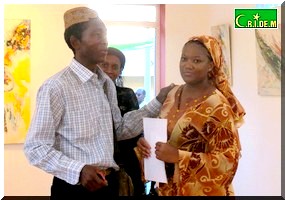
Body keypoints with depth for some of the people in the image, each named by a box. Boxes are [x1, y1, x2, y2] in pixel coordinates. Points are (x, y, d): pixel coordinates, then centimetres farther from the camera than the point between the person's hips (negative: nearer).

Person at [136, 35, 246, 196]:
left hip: (200, 191, -6)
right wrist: (147, 143, -7)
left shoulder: (218, 106, -18)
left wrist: (179, 156, -25)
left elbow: (228, 160, -19)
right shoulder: (173, 94, 0)